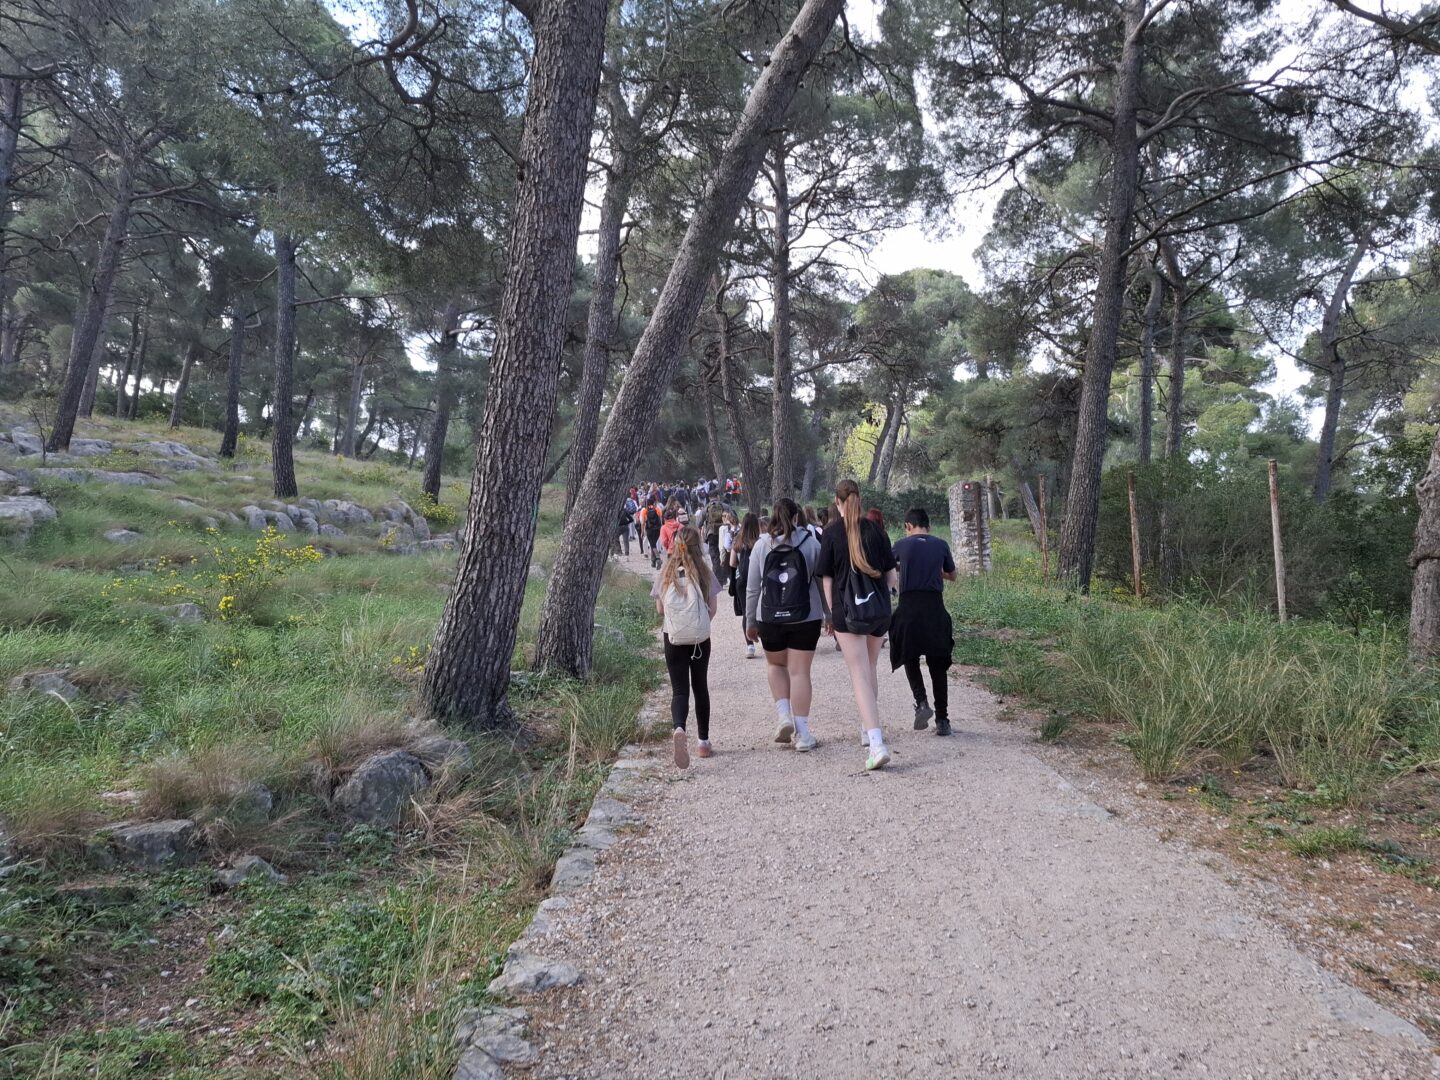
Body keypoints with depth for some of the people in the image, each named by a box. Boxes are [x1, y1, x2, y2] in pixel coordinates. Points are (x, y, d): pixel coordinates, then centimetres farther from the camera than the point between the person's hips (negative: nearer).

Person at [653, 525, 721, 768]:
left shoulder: (667, 573, -2)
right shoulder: (704, 573, -4)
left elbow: (659, 610, 2)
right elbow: (712, 609, -2)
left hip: (673, 638, 0)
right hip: (700, 638, 0)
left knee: (679, 690, 1)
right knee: (700, 687, 16)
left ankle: (679, 729, -29)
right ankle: (703, 742, 23)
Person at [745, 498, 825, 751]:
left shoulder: (762, 545, -1)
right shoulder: (811, 543, -3)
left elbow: (752, 588, 1)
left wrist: (750, 621, 11)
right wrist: (829, 614, 11)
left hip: (770, 619, 1)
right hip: (805, 617, -1)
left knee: (775, 664, 23)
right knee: (799, 672, 5)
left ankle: (784, 715, 8)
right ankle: (802, 734, 6)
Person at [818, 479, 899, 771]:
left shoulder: (832, 533, -5)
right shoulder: (875, 529, 2)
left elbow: (826, 579, -3)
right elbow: (891, 576, 5)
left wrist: (832, 612, 6)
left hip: (848, 611, -4)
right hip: (879, 610, 4)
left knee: (860, 676, -6)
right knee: (870, 670, 22)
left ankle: (877, 744, -18)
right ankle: (870, 728, 37)